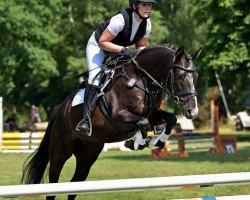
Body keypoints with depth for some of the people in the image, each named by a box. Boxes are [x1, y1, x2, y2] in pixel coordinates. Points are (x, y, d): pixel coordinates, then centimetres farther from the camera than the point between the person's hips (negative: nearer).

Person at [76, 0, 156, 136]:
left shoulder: (147, 23, -13)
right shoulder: (121, 19, -35)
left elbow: (141, 47, 0)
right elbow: (102, 42, -31)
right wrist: (122, 49, -41)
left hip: (119, 50, 7)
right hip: (97, 46, -7)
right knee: (95, 76, -28)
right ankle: (86, 118, -35)